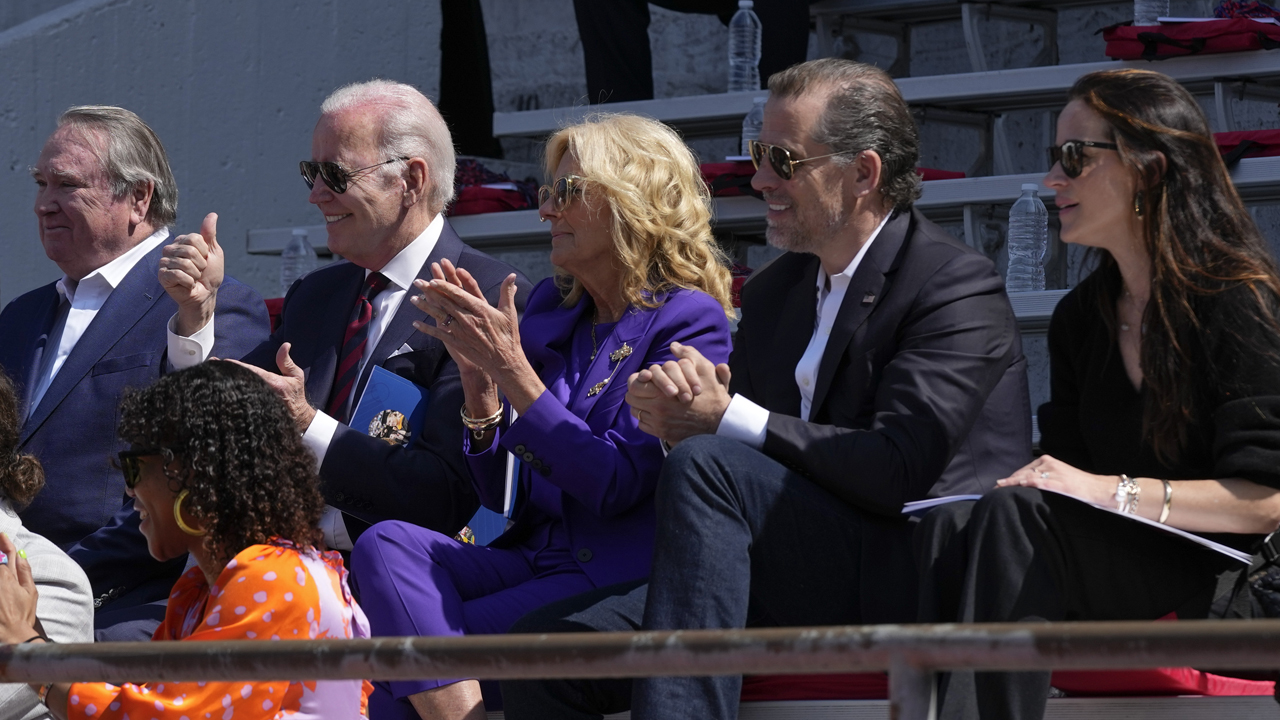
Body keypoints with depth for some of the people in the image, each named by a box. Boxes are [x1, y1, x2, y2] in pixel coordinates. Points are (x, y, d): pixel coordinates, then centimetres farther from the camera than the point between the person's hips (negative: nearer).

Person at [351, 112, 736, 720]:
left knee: (407, 654, -24)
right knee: (386, 546, -23)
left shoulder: (688, 320, -5)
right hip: (534, 558, 7)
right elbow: (502, 491, 15)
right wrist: (477, 375, -2)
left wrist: (510, 367, -17)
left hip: (622, 581, -7)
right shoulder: (551, 308, 16)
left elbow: (615, 485, -15)